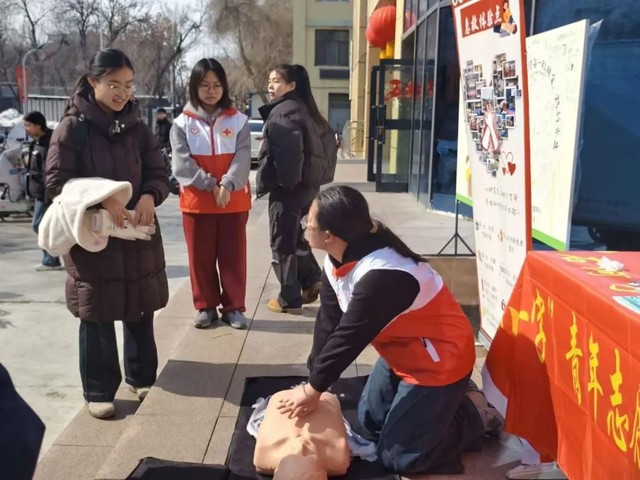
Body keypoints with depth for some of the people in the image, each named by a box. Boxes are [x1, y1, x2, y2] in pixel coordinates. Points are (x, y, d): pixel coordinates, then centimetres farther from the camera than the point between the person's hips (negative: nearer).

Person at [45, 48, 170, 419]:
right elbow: (56, 181, -8)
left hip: (138, 236, 4)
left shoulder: (138, 129, 7)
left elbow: (159, 175, 7)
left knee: (140, 311, 13)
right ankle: (99, 391, 19)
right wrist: (101, 200, -22)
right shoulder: (73, 127, -5)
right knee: (97, 316, 5)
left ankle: (142, 378, 31)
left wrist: (149, 196, -16)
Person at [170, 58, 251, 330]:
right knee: (201, 257, 7)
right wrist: (210, 185, -16)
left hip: (234, 201, 0)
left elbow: (243, 158, -7)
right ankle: (206, 307, 21)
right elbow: (182, 163, -7)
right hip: (197, 201, 0)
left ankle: (234, 307, 16)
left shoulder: (238, 121, 3)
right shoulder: (182, 123, 2)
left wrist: (227, 185, -21)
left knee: (233, 256, 5)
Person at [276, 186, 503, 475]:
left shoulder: (382, 276, -36)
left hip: (439, 361, -9)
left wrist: (313, 389, -18)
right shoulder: (337, 261, -7)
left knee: (398, 456, -4)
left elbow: (349, 338, -29)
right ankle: (448, 400, 26)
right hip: (403, 353, 9)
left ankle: (473, 414, 12)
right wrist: (312, 382, -6)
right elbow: (328, 324, -4)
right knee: (369, 423, 18)